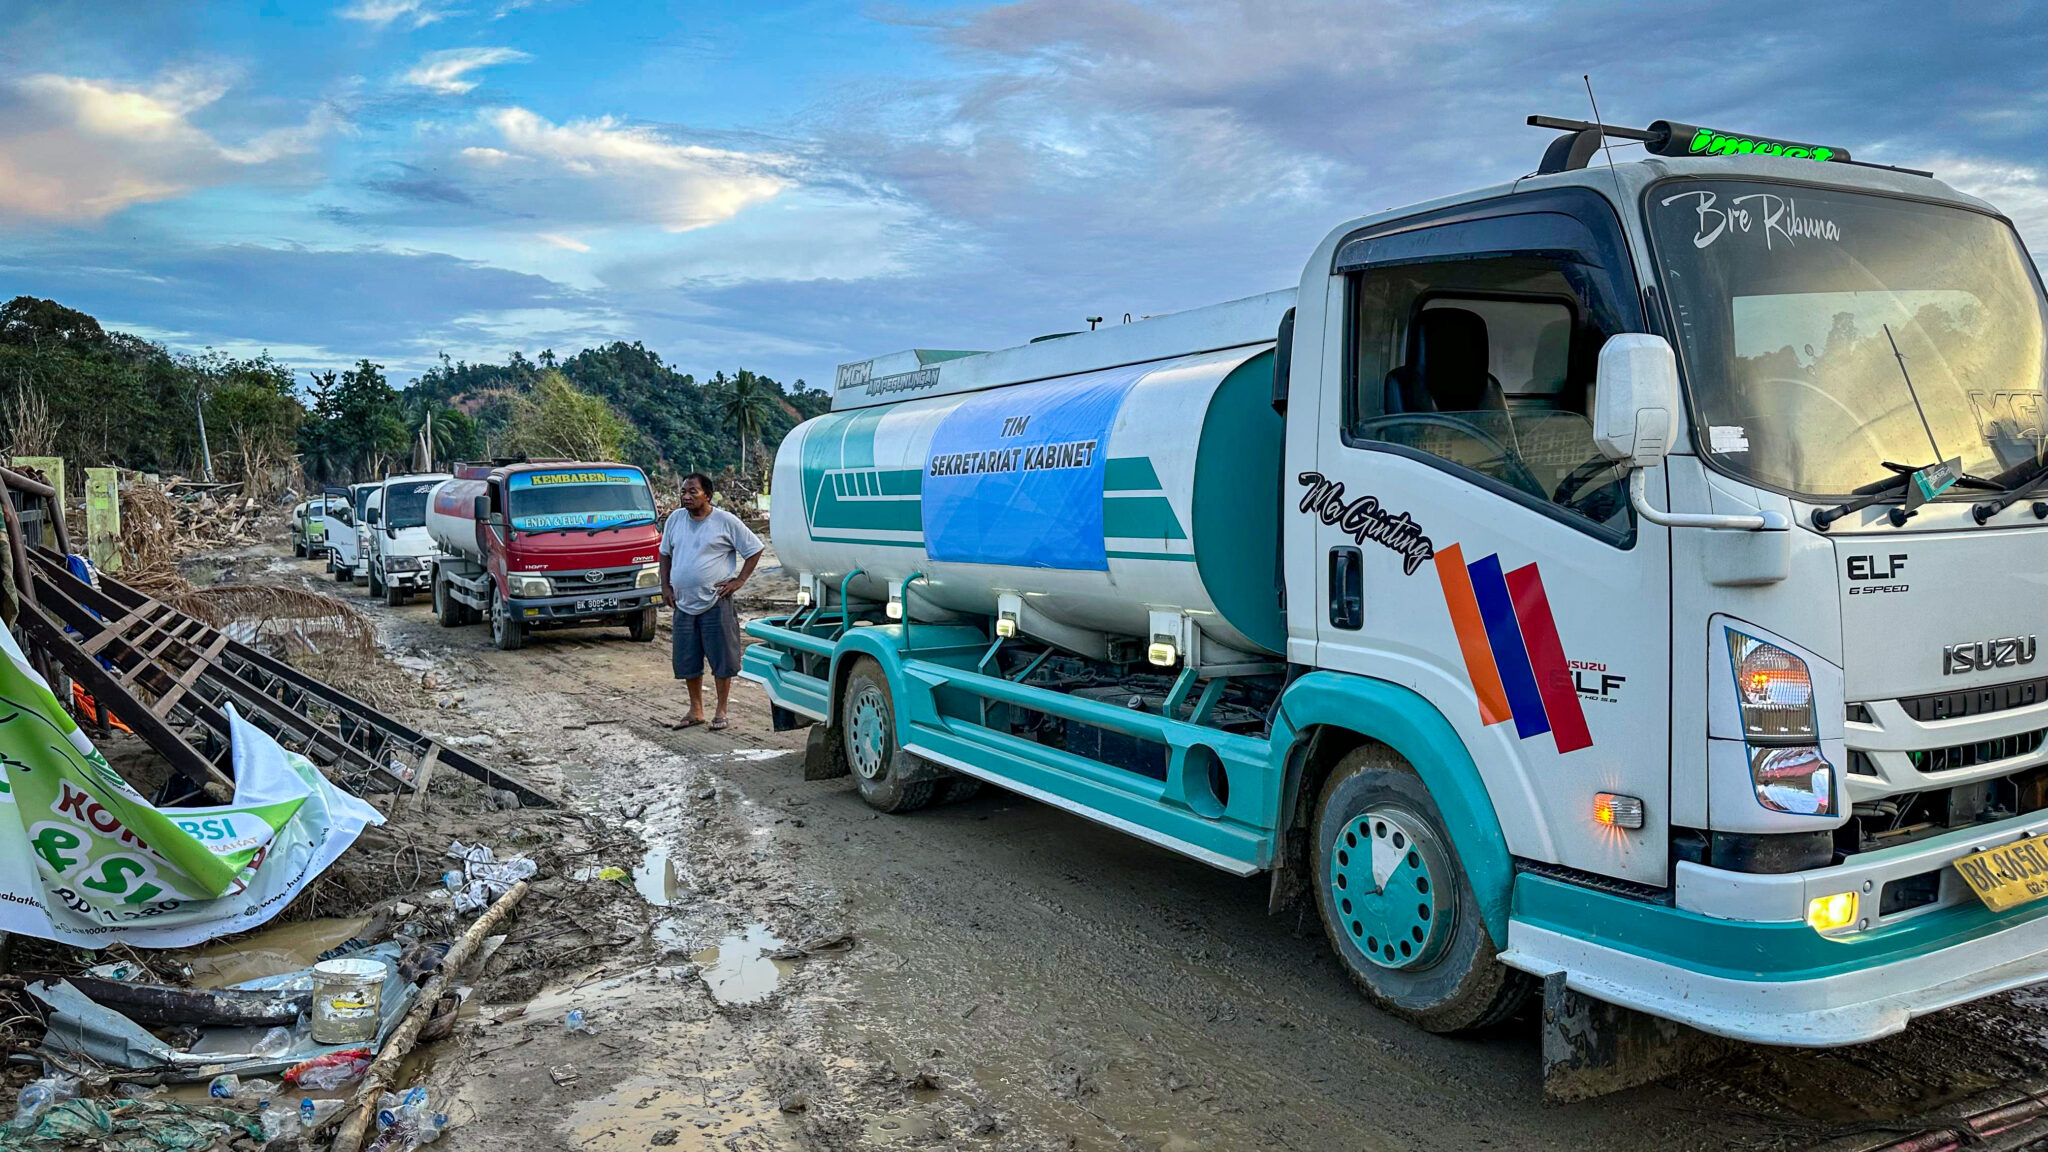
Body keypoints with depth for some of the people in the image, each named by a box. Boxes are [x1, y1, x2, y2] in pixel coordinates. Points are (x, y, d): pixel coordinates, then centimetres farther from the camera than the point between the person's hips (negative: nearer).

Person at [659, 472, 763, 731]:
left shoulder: (726, 521, -4)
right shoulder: (675, 519, 9)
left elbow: (754, 549, 1)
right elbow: (665, 554, 22)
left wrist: (739, 581, -5)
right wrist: (665, 586, 12)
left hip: (716, 604, -4)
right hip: (684, 604, 4)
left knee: (722, 660, -1)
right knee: (687, 663, 8)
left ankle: (721, 712, 10)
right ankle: (696, 711, 22)